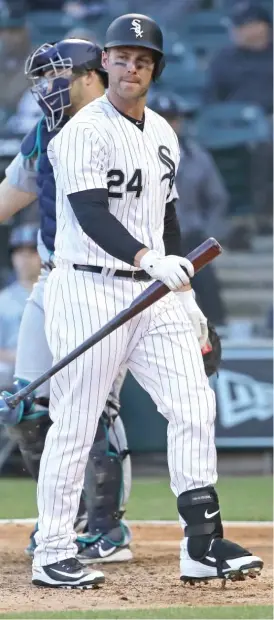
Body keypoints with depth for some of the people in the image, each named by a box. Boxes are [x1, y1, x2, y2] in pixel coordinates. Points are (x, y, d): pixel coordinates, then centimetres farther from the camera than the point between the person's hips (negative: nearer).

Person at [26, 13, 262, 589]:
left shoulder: (163, 135, 15)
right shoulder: (84, 132, -10)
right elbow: (92, 216, -21)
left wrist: (185, 294, 18)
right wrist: (150, 261, -35)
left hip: (155, 290, 7)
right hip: (89, 289, -7)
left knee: (194, 405, -2)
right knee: (75, 423, -3)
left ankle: (204, 545, 1)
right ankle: (52, 553, 6)